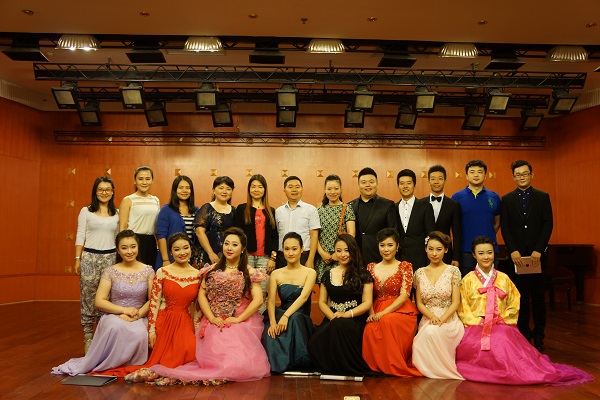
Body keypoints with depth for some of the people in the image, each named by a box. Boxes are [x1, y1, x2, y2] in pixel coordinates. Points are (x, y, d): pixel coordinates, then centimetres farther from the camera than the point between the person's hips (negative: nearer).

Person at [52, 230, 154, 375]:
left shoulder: (148, 271, 4)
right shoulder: (110, 272, 1)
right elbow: (99, 301, -4)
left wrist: (137, 315, -15)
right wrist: (124, 310, -14)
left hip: (139, 318, 1)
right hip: (114, 316, -1)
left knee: (140, 334, -35)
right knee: (116, 327, -39)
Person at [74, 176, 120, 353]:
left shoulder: (117, 214, 10)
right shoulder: (86, 211, 5)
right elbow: (80, 236, 4)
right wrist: (77, 259, -1)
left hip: (111, 258, 1)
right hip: (90, 257, -1)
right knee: (88, 297, 1)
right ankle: (88, 336, 10)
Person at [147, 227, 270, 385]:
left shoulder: (250, 273, 4)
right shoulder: (211, 270, 13)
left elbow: (257, 300, -5)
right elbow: (201, 295, 6)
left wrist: (238, 319, -13)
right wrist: (212, 318, -7)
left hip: (241, 324, -1)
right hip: (214, 323, 1)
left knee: (238, 360, -23)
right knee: (216, 357, -25)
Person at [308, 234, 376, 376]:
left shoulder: (363, 274, 8)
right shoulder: (328, 274, 18)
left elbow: (367, 303, 0)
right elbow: (322, 302, 15)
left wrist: (347, 314, -16)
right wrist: (332, 316, -6)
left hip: (355, 319, -2)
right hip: (332, 319, 3)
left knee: (340, 326, -39)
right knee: (314, 344, -30)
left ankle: (349, 368, -17)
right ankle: (333, 368, -3)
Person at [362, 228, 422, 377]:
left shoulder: (405, 267, 4)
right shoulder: (371, 267, 15)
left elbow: (404, 295, -7)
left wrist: (384, 313, -18)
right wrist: (372, 313, -11)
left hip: (400, 310, -2)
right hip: (377, 310, 3)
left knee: (387, 322, -37)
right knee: (370, 329, -32)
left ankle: (395, 366, -17)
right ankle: (378, 366, -5)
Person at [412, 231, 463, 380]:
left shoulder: (453, 271, 3)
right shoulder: (420, 273, 11)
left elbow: (456, 302, -2)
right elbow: (419, 303, 8)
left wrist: (442, 319, -18)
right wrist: (432, 317, -12)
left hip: (449, 319, -2)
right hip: (427, 319, 2)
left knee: (432, 332, -34)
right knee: (429, 332, -32)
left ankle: (441, 368, -7)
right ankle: (433, 367, -4)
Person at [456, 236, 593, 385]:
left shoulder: (503, 278, 13)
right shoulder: (468, 280, 6)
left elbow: (514, 303, 14)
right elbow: (463, 308, 2)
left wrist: (503, 318, -2)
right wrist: (477, 322, -11)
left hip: (501, 325, 2)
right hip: (475, 327, -2)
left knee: (504, 342, -31)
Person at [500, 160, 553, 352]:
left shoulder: (543, 197, 5)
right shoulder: (507, 199, 6)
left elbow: (548, 225, -1)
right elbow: (505, 228, 1)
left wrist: (538, 250, -11)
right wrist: (513, 251, -10)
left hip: (538, 254, 0)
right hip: (517, 255, 0)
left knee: (538, 295, 6)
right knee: (521, 296, 5)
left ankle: (538, 335, 15)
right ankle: (524, 334, 13)